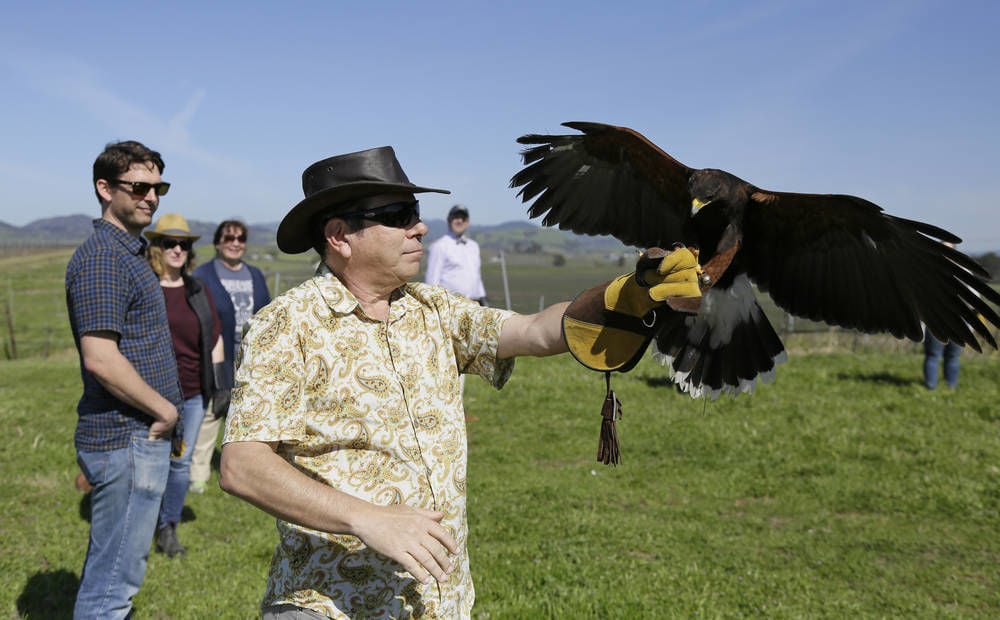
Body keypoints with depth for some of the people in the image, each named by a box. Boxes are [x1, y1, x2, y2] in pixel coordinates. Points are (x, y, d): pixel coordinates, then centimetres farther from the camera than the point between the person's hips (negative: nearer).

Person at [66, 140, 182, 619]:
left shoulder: (129, 252, 15)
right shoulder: (102, 257, -17)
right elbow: (101, 359, -25)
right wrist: (164, 409, -15)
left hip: (140, 433, 10)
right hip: (128, 438, -10)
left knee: (107, 569, 21)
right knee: (113, 579, -1)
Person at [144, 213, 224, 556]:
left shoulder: (199, 292, 10)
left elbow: (215, 338, 16)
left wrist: (218, 384, 10)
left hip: (193, 393, 4)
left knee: (181, 462, 8)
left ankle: (168, 528, 21)